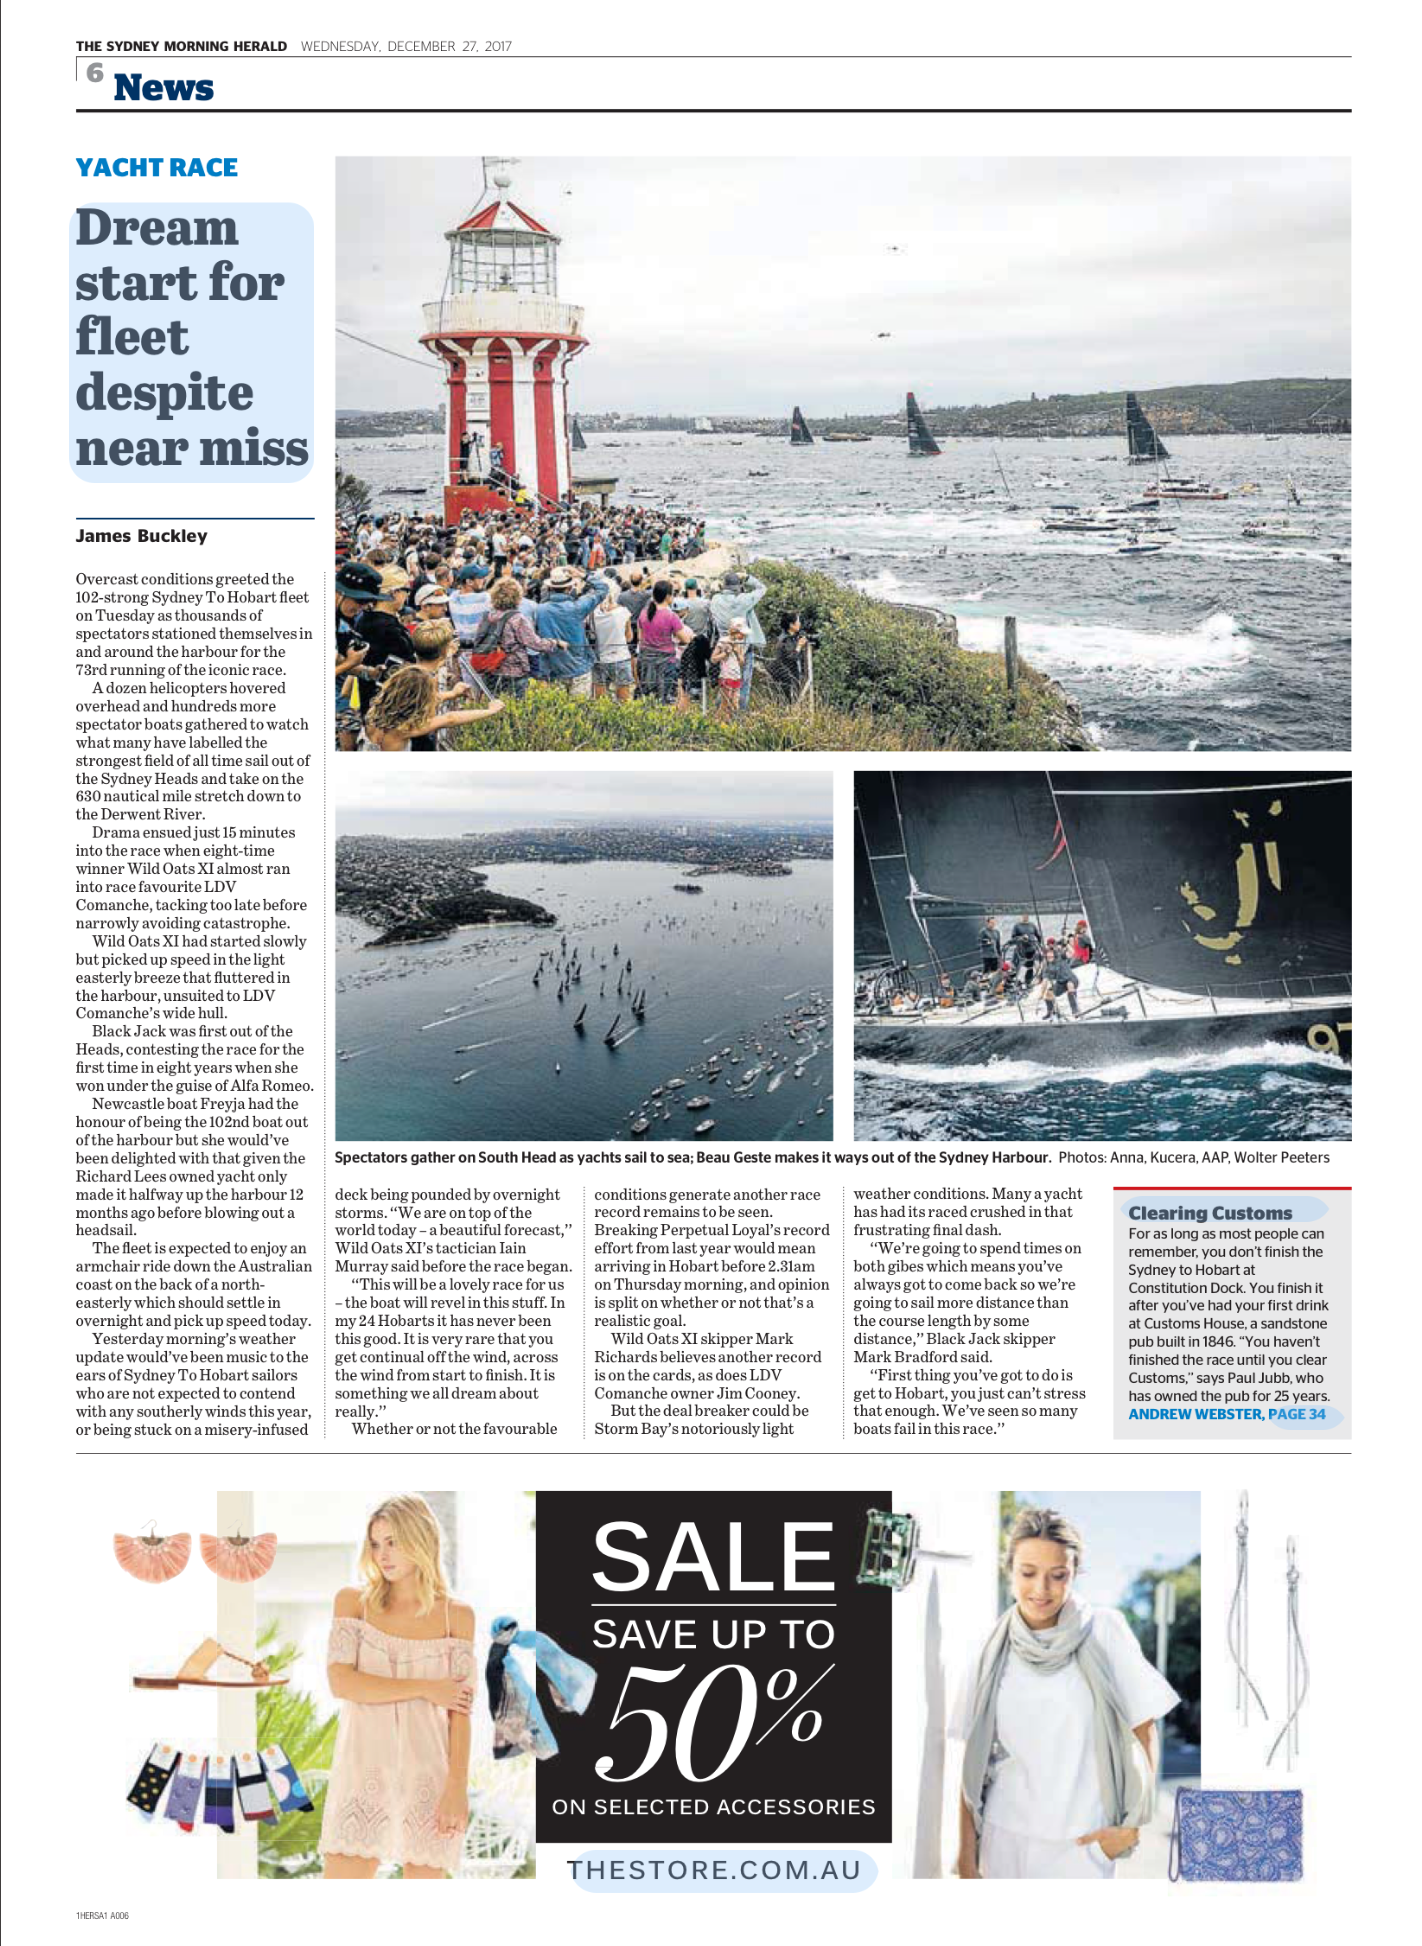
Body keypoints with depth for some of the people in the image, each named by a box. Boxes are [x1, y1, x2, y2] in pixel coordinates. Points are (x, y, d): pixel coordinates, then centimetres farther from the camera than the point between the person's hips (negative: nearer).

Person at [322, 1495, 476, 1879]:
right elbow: (340, 1682, -8)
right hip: (364, 1773, 0)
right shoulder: (353, 1601, 5)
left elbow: (460, 1711, 2)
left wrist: (458, 1786, -8)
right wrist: (425, 1689, -10)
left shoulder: (456, 1616, 5)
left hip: (428, 1779, 0)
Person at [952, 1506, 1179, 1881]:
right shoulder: (994, 1651, 0)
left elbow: (1143, 1730, -1)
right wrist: (966, 1853, 2)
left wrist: (1133, 1823, -6)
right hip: (1003, 1838, 2)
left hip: (1083, 1841, -2)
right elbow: (973, 1759, 4)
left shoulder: (1104, 1631, -6)